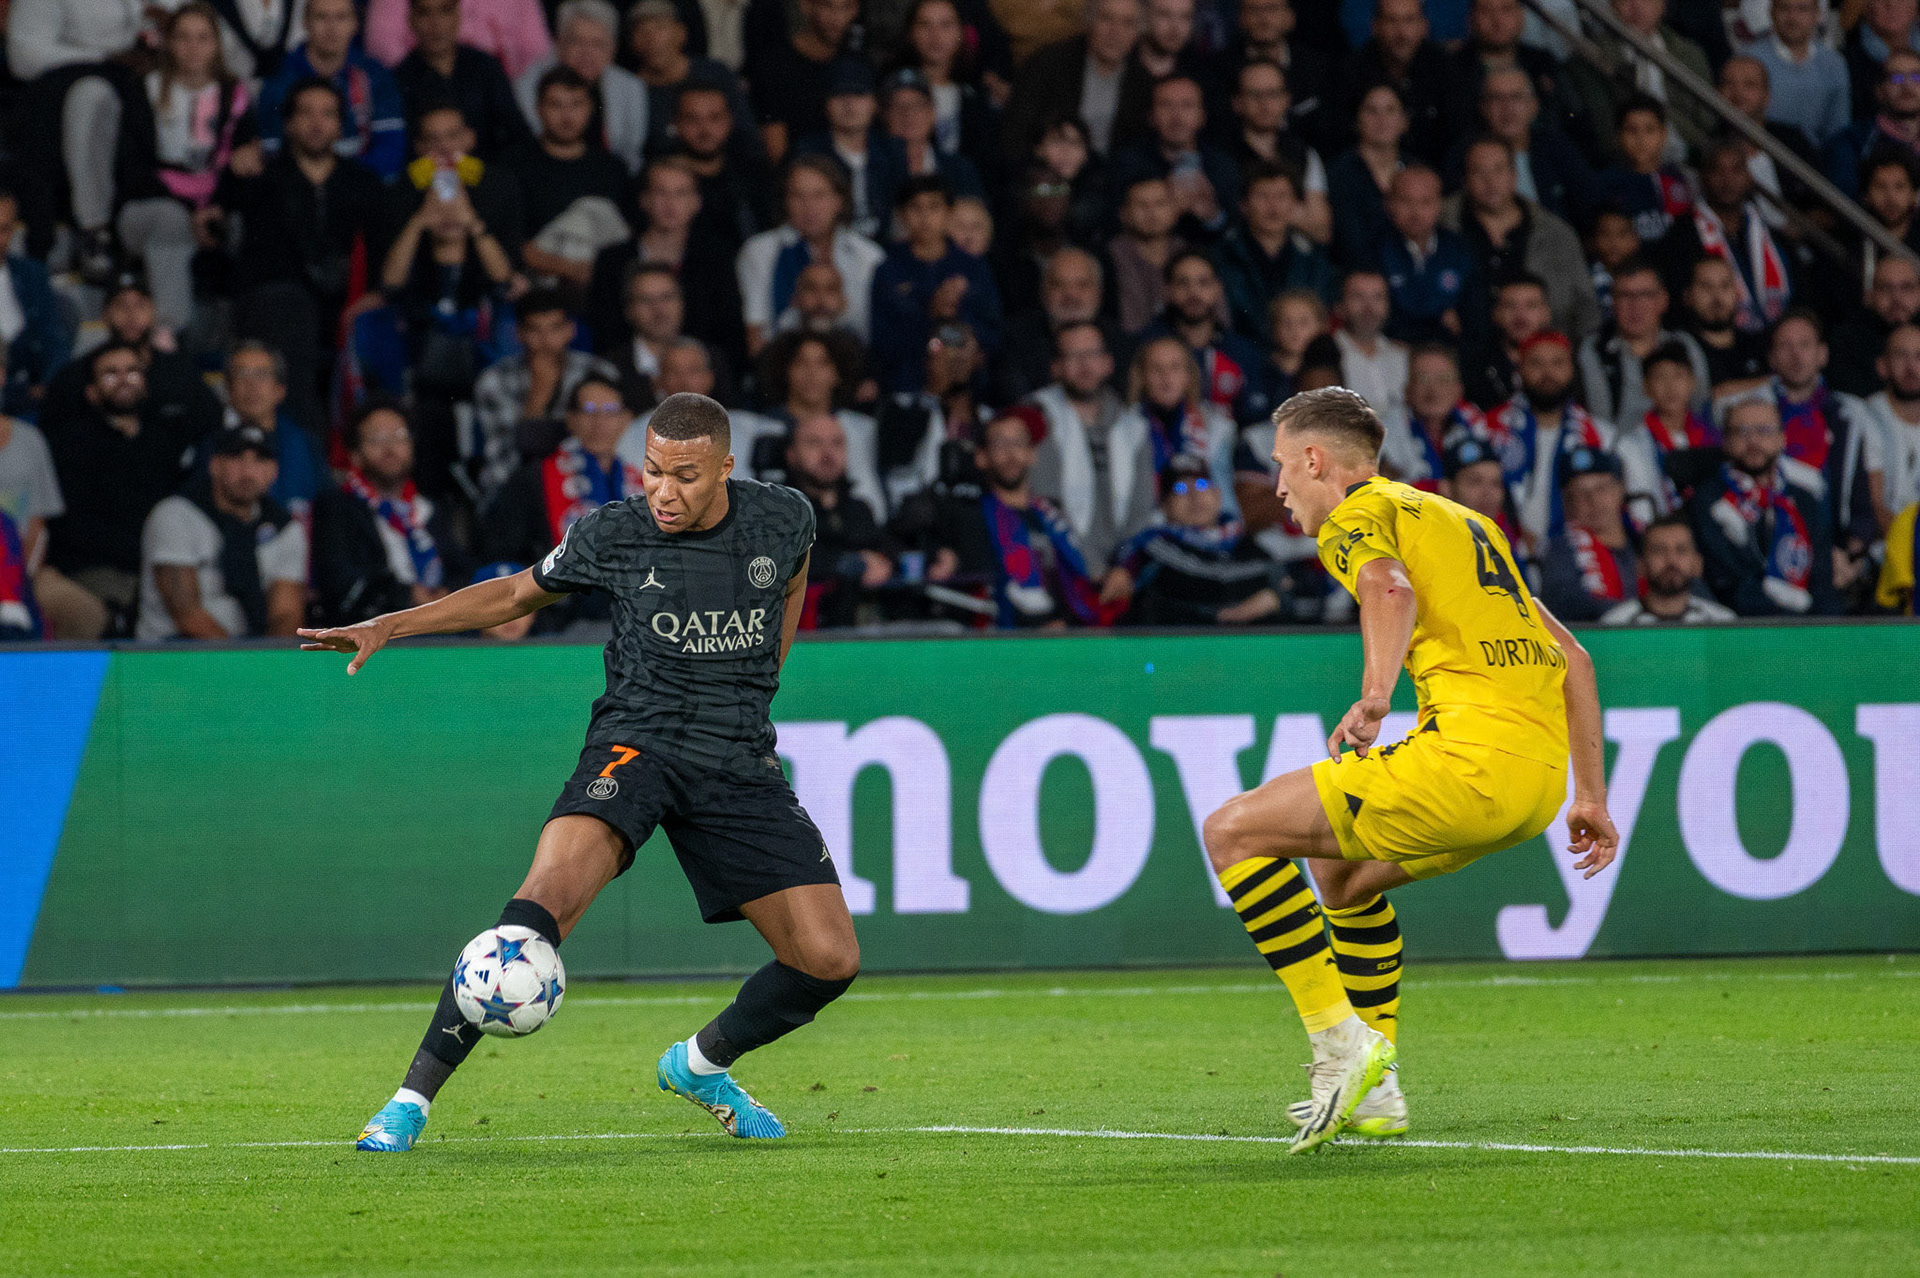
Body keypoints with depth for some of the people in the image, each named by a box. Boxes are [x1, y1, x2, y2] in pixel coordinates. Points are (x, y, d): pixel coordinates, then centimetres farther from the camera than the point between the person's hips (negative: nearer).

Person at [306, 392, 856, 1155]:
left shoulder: (783, 519, -2)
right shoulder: (613, 535, -6)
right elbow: (519, 593, 11)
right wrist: (389, 626, 3)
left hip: (741, 766, 3)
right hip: (637, 744, -3)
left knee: (829, 960, -5)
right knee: (550, 893, -30)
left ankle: (701, 1065, 25)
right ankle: (414, 1096, -28)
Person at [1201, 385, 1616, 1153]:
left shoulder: (1356, 517, 5)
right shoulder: (1458, 521, 30)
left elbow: (1391, 590, -20)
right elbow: (1572, 658, 29)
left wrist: (1376, 697, -34)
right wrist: (1590, 796, 29)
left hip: (1471, 755, -9)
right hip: (1542, 773, 9)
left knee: (1234, 832, -2)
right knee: (1341, 865, 31)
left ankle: (1341, 1038, -8)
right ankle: (1374, 1094, 28)